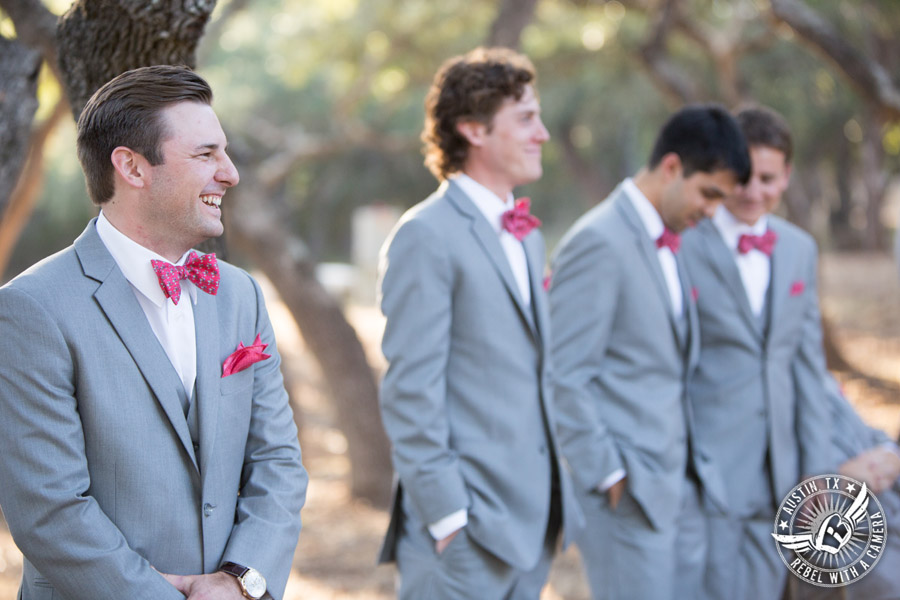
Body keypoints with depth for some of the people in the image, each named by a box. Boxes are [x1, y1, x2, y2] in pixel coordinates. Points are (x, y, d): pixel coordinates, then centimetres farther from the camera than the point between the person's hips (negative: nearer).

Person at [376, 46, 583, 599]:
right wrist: (445, 515, -17)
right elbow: (411, 393, -15)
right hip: (466, 531, -8)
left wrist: (557, 495, 18)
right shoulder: (426, 238, -11)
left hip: (532, 518, 8)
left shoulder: (524, 236, 17)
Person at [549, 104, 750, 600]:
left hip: (677, 485, 9)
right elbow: (564, 379, -18)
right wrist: (608, 477, -16)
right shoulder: (598, 243, -15)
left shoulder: (669, 244, 14)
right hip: (627, 494, -9)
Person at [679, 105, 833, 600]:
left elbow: (808, 363, 13)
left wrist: (816, 467, 9)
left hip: (777, 477, 6)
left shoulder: (800, 250, 11)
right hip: (706, 470, -6)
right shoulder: (682, 246, -9)